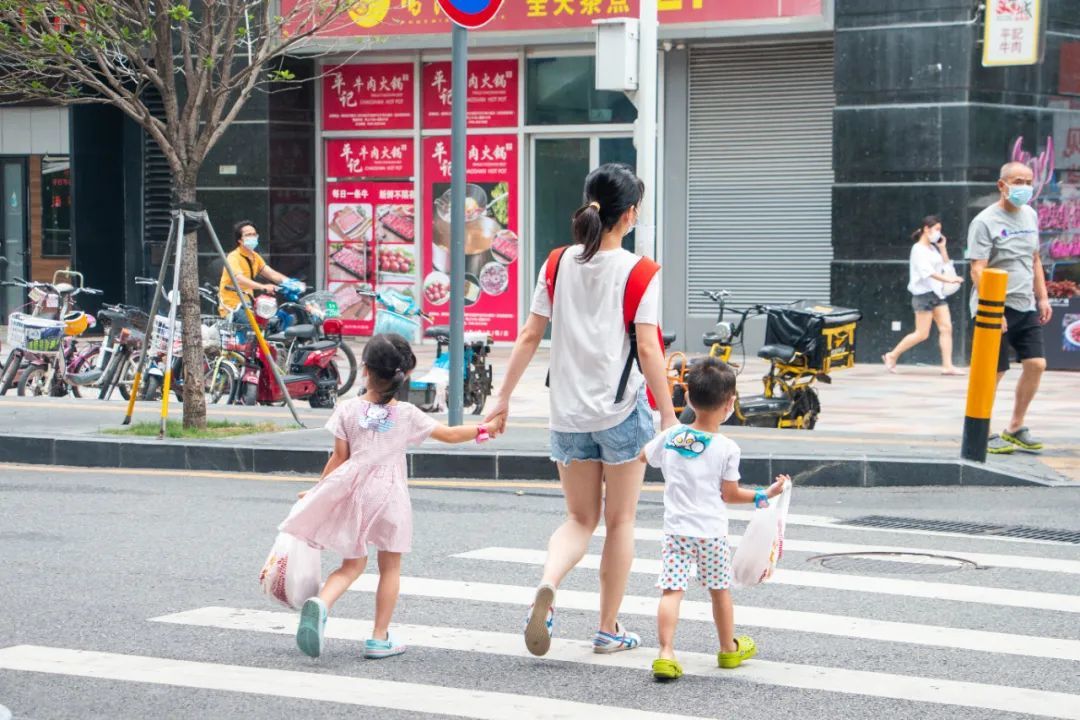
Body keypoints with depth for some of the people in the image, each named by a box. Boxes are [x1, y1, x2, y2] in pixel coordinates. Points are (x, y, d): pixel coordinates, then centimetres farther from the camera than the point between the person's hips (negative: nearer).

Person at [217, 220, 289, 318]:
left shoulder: (255, 257, 13)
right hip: (232, 307, -8)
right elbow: (239, 279, -30)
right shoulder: (234, 257, -13)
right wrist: (263, 287, -45)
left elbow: (271, 274, 3)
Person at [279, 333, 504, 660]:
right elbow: (449, 434, 6)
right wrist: (484, 429, 21)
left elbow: (339, 457, 0)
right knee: (390, 567, 12)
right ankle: (379, 638, 12)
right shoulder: (407, 415, -2)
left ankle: (320, 604, -15)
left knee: (352, 564, 13)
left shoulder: (347, 410, -2)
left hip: (354, 494, 2)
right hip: (389, 495, -1)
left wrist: (317, 491, 10)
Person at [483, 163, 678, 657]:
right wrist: (668, 415, -6)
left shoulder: (558, 265, 2)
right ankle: (608, 629, 17)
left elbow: (530, 335, 2)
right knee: (620, 521, 12)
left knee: (580, 519, 15)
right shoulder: (638, 272, -9)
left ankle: (547, 585, -14)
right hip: (623, 411, -3)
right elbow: (647, 348, -12)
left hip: (569, 413, 3)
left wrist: (503, 397, 10)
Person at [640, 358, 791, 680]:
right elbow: (729, 495, -3)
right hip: (711, 532, -1)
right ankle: (729, 648, 33)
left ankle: (666, 653, -19)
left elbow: (642, 457, 17)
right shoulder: (727, 449, -11)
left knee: (672, 590, -5)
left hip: (676, 529, 2)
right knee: (719, 590, 16)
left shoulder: (670, 437, -1)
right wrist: (765, 494, 11)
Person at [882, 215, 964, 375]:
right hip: (923, 294, -8)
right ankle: (892, 356, 7)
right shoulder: (918, 249, -11)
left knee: (946, 328, -2)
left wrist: (942, 247, 10)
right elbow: (929, 272, -23)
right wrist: (949, 279, -32)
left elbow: (946, 266, 18)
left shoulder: (933, 248, 14)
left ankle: (947, 366, -3)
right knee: (922, 334, -6)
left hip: (937, 293, 8)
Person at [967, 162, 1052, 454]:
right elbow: (977, 270, -16)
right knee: (993, 373, -2)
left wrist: (1043, 297, 15)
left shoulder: (1030, 215, 12)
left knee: (1036, 364, 0)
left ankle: (1015, 428, 14)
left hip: (1026, 308, 7)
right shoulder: (985, 222, -11)